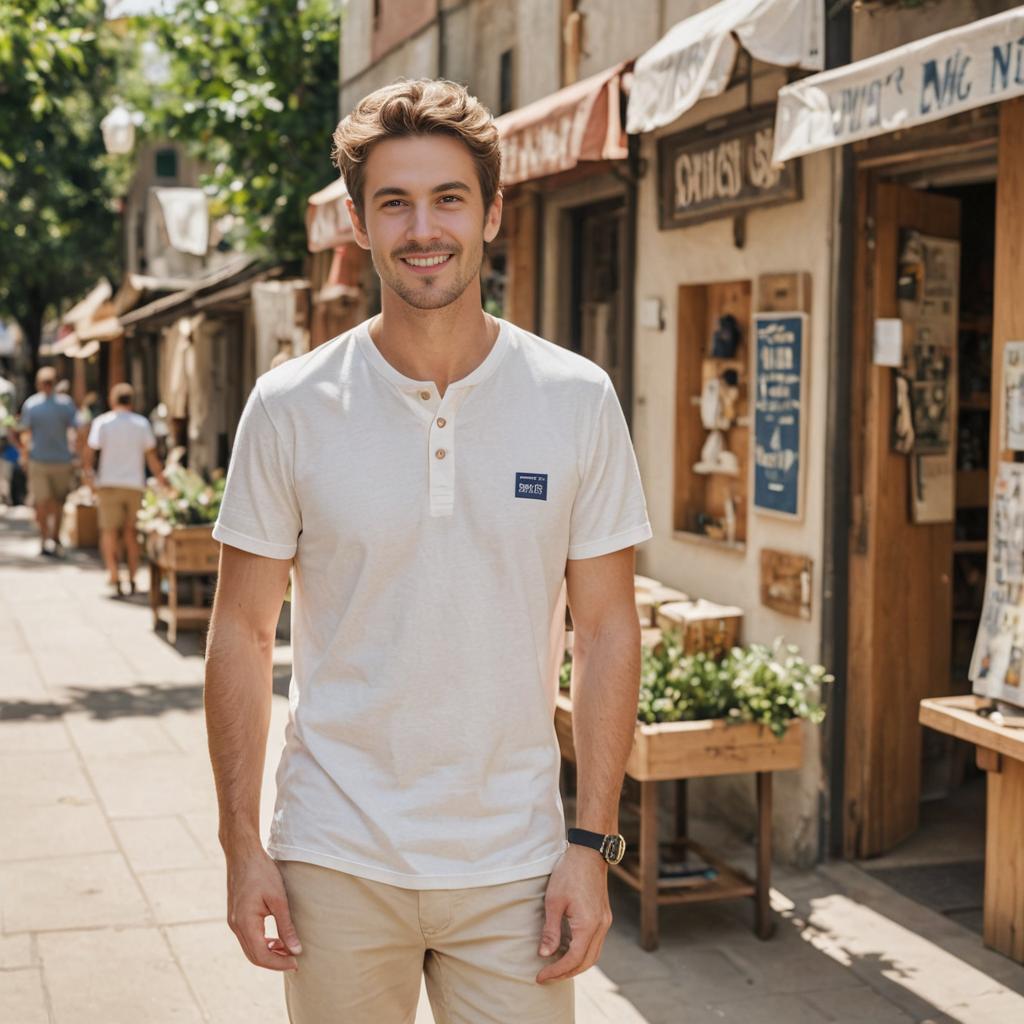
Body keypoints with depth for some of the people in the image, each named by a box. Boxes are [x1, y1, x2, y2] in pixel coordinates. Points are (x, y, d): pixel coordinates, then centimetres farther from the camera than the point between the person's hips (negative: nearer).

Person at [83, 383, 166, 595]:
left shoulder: (102, 422, -2)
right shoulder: (142, 424, 4)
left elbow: (89, 453, -7)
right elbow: (152, 457, 4)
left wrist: (88, 474, 7)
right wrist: (161, 481, 12)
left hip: (109, 484, -2)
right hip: (135, 484, 2)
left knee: (109, 531, 2)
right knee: (131, 532, 12)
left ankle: (114, 575, -12)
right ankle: (132, 579, 12)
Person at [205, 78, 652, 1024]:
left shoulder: (577, 401, -3)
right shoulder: (291, 407, -4)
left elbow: (607, 629, 0)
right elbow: (243, 630, 0)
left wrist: (594, 844, -4)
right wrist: (242, 842, -3)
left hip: (512, 866, 0)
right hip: (335, 864, 0)